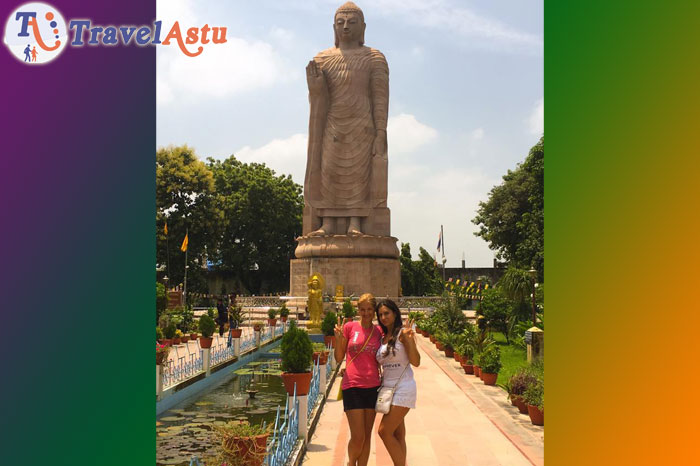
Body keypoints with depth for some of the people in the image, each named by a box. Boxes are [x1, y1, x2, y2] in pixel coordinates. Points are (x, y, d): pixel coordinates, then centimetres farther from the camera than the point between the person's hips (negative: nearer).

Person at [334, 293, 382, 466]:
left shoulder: (379, 332, 7)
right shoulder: (350, 327, 0)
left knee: (367, 436, 9)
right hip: (352, 387, -3)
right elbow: (338, 358, 2)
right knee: (358, 437, -4)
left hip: (372, 387, 3)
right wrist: (338, 339, -13)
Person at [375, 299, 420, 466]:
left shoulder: (402, 333, -10)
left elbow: (416, 362, -15)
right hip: (387, 388, 7)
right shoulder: (382, 337, 11)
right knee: (397, 434, 11)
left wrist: (409, 338, -27)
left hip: (403, 388, -7)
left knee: (385, 431, -10)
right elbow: (377, 363, 18)